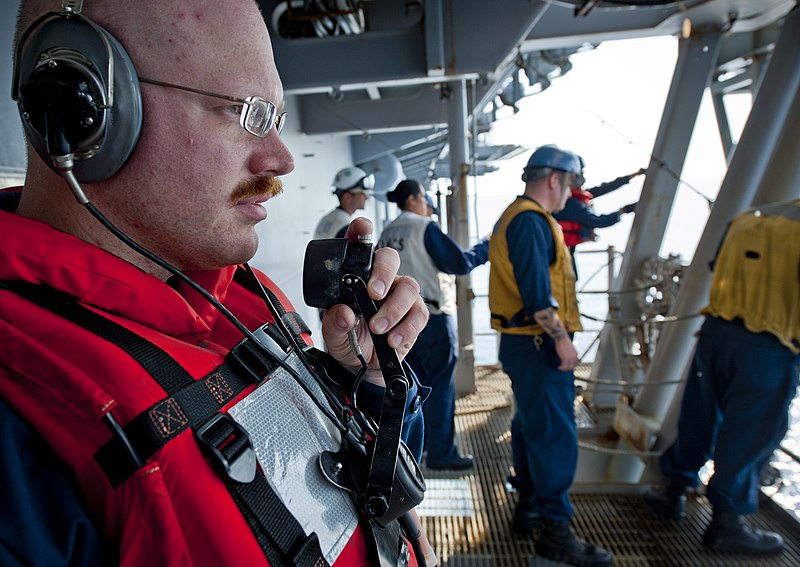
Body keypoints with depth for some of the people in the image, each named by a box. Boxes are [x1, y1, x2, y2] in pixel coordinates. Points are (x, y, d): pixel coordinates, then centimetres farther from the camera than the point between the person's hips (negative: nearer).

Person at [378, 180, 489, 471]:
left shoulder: (386, 234, 9)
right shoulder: (424, 228, -12)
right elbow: (460, 263, -15)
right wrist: (487, 246, -1)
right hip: (432, 317, -8)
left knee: (415, 384, 17)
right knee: (440, 387, 1)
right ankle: (442, 454, 8)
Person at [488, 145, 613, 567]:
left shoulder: (516, 217, 19)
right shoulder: (531, 220, -15)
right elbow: (537, 290, -24)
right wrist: (561, 339, -18)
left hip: (525, 343, 11)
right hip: (538, 344, -11)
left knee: (532, 426, 18)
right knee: (555, 434, -5)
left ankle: (529, 508, 31)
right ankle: (554, 531, 5)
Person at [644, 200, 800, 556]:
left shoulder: (745, 219, 8)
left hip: (715, 330, 6)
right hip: (767, 348, -6)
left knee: (698, 419, 19)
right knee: (748, 437, 9)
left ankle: (674, 492, 33)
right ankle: (726, 524, 23)